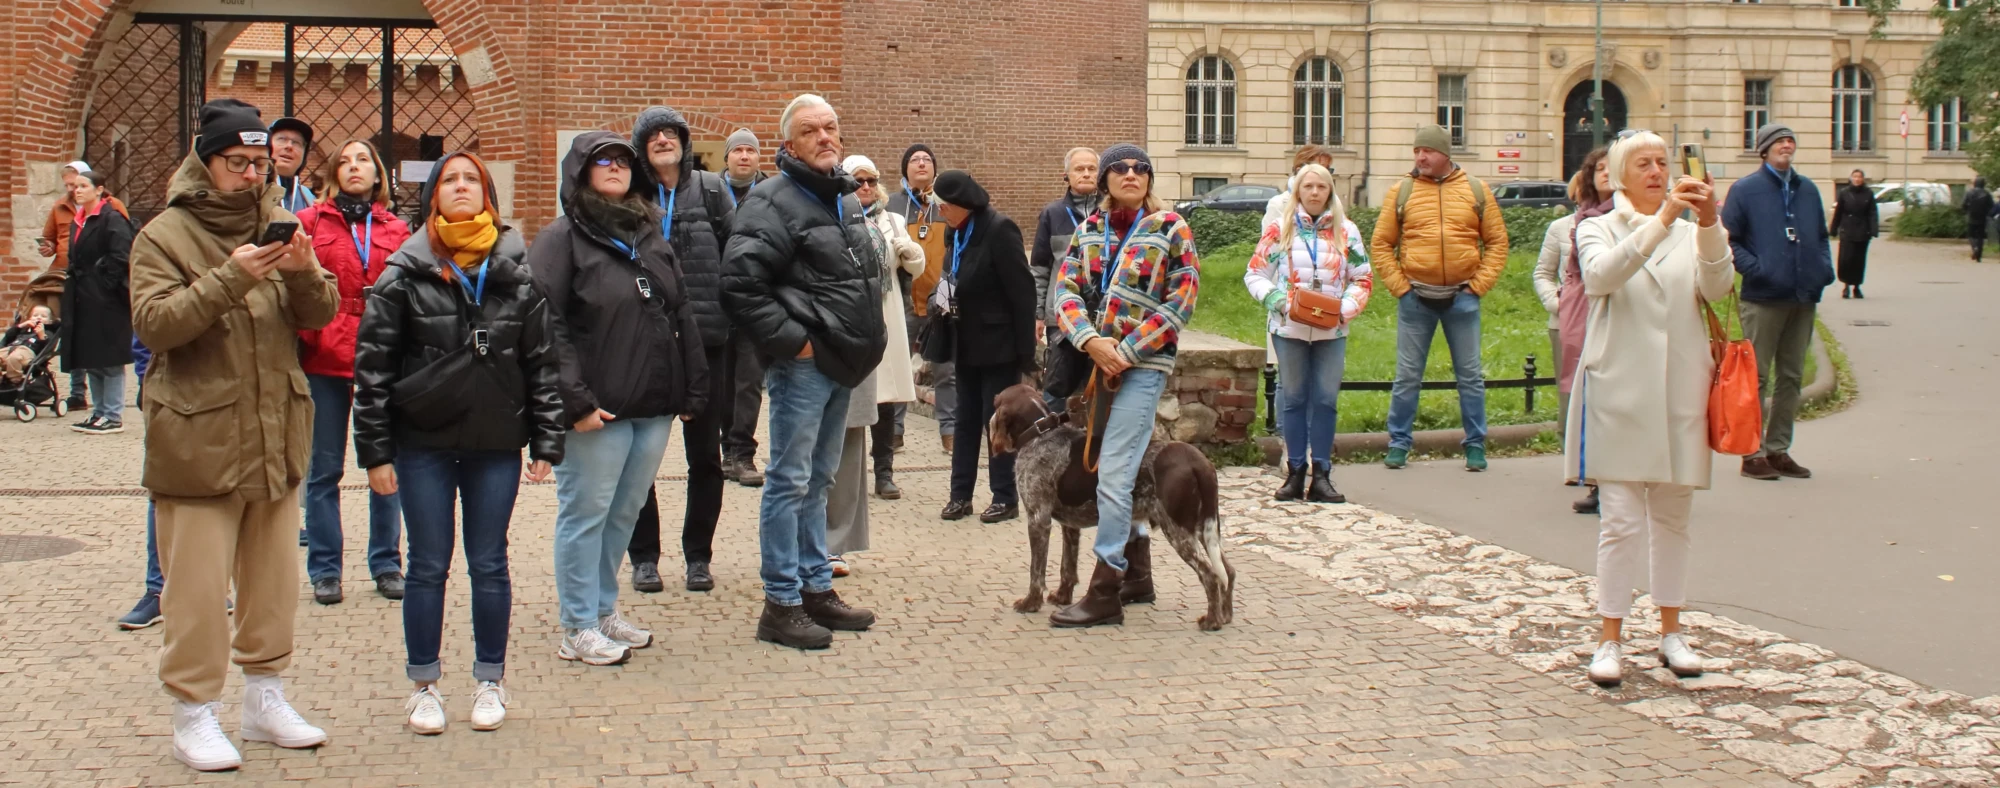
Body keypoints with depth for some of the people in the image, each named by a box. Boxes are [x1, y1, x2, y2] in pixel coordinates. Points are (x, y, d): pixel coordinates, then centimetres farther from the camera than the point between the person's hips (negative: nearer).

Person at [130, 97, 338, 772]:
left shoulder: (282, 226, 9)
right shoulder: (164, 236, -5)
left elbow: (323, 313, 4)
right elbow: (153, 324, -17)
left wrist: (304, 273, -18)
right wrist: (230, 278, -28)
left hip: (277, 436, 5)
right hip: (198, 440, -5)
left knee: (273, 576, 14)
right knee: (197, 587, -3)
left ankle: (265, 698, 27)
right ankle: (194, 713, 8)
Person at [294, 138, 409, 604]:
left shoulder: (396, 229, 9)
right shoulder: (310, 221, 4)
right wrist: (304, 333, -13)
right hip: (324, 359, -1)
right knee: (324, 470, 6)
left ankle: (386, 564, 18)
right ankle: (324, 570, 15)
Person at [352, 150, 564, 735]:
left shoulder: (517, 272, 2)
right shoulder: (405, 274, -3)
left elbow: (542, 362, 4)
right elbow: (372, 366, -2)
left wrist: (546, 442, 0)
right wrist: (375, 451, -6)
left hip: (497, 445, 1)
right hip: (423, 445, -1)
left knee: (489, 566, 8)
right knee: (428, 568, 6)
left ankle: (489, 682, 21)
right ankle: (424, 687, 19)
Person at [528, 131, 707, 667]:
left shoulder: (652, 237, 16)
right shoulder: (563, 238, -5)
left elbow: (682, 316, 17)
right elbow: (547, 325, -12)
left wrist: (692, 391, 10)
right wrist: (574, 400, -19)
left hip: (655, 407, 6)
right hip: (598, 410, -6)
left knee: (625, 512, 14)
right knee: (586, 513, 0)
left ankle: (604, 610, 26)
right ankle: (578, 628, 8)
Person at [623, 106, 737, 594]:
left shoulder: (711, 190, 4)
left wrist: (729, 319, -2)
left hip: (706, 338, 1)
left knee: (705, 454, 7)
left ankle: (698, 555, 19)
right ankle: (644, 556, 16)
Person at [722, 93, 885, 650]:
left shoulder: (846, 200, 16)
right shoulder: (774, 201, -13)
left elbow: (866, 276, 30)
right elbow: (740, 284, -22)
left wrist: (869, 335, 16)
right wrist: (791, 340, -19)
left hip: (840, 364, 9)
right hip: (802, 366, -9)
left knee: (818, 479, 16)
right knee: (790, 481, -5)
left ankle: (817, 588, 25)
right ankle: (781, 604, 0)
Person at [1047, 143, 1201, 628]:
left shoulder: (1170, 229, -2)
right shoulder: (1089, 229, 11)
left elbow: (1182, 302, -7)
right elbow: (1066, 291, 4)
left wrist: (1125, 352, -12)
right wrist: (1091, 341, -14)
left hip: (1143, 364, -5)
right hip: (1094, 361, 5)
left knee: (1112, 474, -13)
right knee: (1124, 470, 13)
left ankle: (1105, 594, -11)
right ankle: (1137, 575, 25)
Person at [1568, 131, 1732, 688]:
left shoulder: (1690, 234, 11)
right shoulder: (1599, 230, 4)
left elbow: (1717, 287, -8)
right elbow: (1601, 274, -19)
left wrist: (1709, 225, -23)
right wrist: (1659, 221, -28)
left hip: (1681, 390, 3)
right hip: (1620, 388, -3)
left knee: (1673, 515, 11)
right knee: (1621, 520, -6)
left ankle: (1671, 632, 20)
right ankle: (1610, 639, 0)